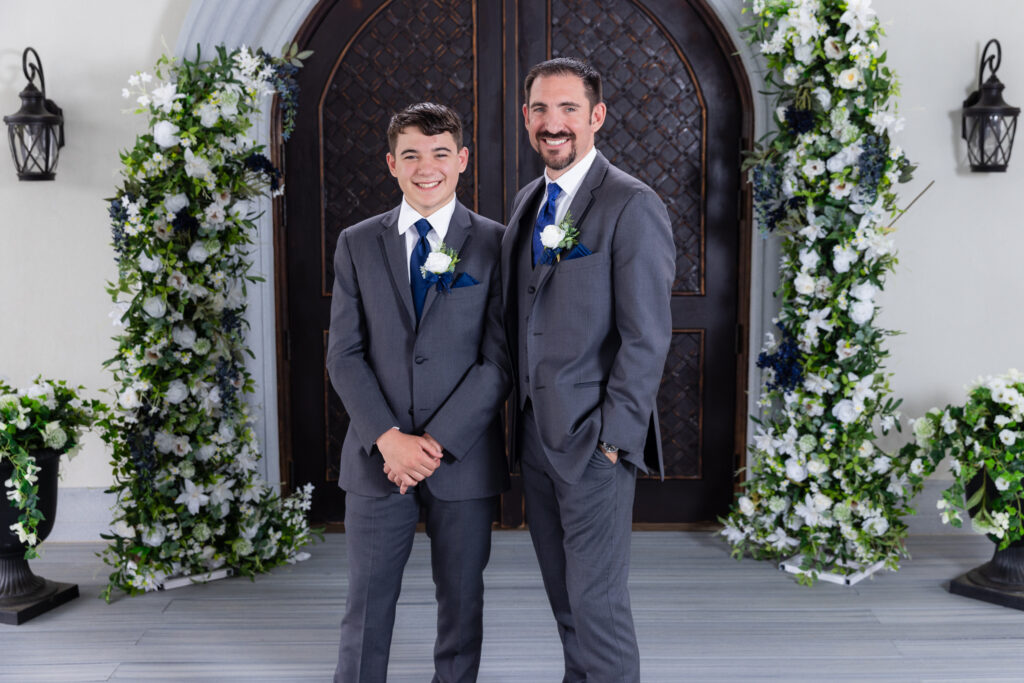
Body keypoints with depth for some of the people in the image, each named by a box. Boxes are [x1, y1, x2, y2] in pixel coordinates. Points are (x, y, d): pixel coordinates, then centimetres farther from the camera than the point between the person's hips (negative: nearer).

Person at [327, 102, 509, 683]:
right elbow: (344, 355, 2)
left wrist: (437, 441, -14)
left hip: (464, 457, -1)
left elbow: (500, 360, -6)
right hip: (377, 459, 1)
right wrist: (389, 438, -11)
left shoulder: (495, 243, -1)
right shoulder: (357, 244, 6)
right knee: (368, 604, 8)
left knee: (462, 601, 12)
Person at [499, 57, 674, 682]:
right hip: (534, 433, 7)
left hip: (594, 439, -7)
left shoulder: (633, 206, -12)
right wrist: (520, 408, 12)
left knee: (597, 600, 2)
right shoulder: (529, 201, 12)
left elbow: (647, 336, -15)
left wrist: (613, 434, -17)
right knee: (564, 595, 18)